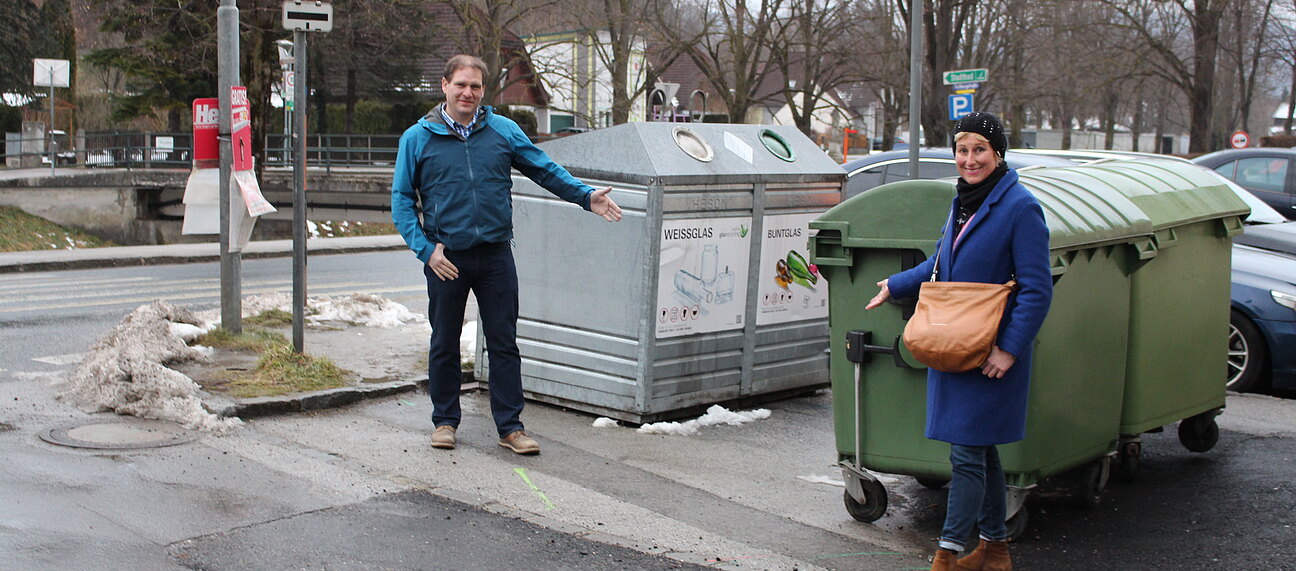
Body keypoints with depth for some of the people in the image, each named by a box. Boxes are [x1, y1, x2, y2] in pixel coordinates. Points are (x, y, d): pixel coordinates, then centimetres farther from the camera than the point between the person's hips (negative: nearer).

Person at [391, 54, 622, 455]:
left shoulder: (504, 131, 6)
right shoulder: (417, 138, 2)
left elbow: (545, 169, 10)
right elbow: (402, 200, 2)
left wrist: (585, 196, -3)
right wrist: (425, 249, -10)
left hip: (496, 256, 1)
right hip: (446, 257, -1)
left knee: (504, 342, 4)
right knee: (444, 343, 11)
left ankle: (510, 425, 13)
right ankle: (445, 420, 26)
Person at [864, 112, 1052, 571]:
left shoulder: (1020, 208, -13)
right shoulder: (963, 203, 12)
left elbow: (1036, 290, -15)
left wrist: (1010, 349, -19)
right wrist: (895, 287, 33)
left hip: (992, 355, -8)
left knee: (968, 452, -4)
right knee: (981, 450, 15)